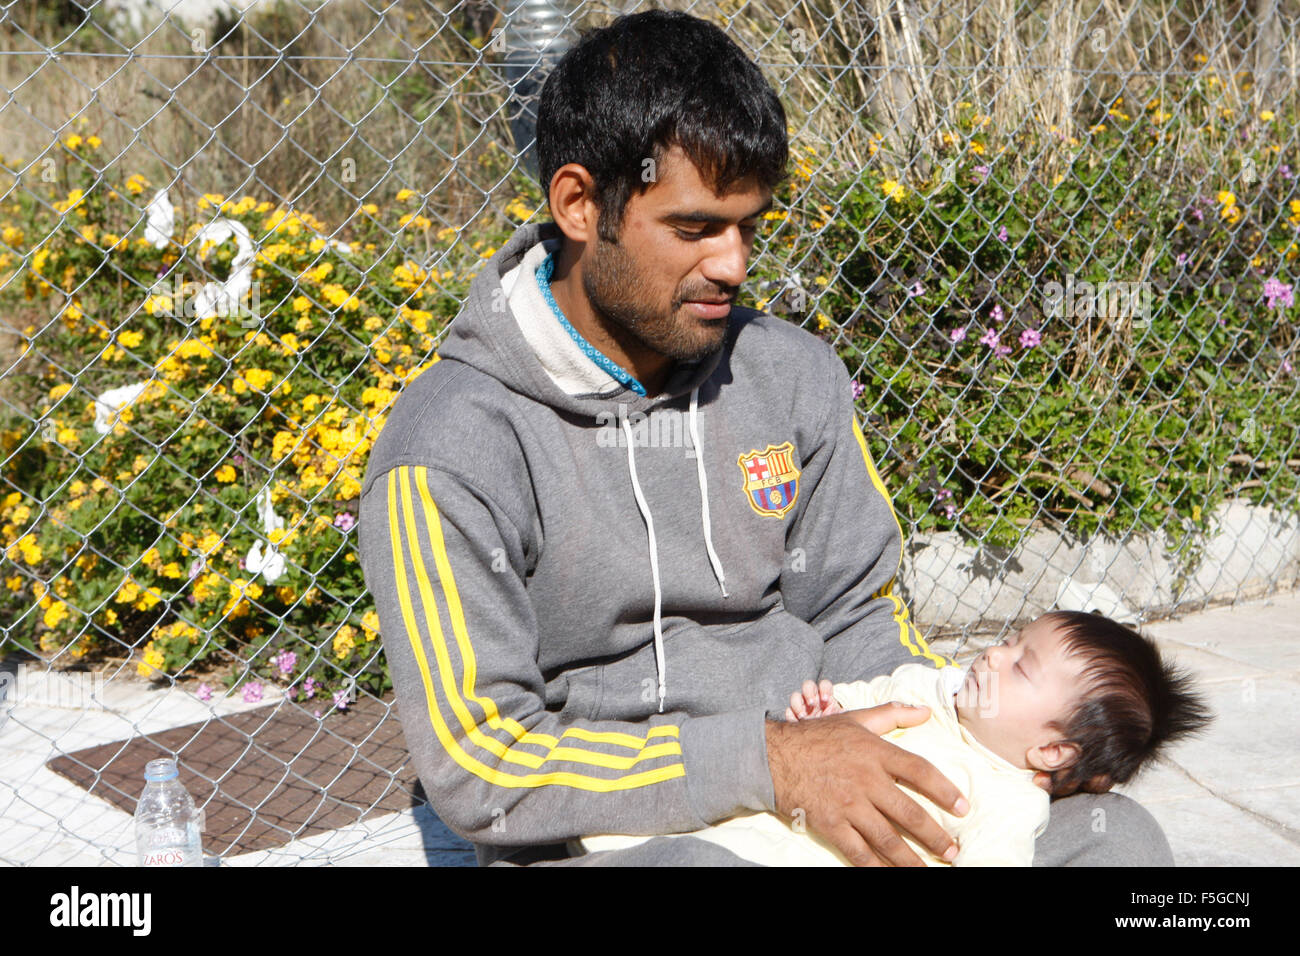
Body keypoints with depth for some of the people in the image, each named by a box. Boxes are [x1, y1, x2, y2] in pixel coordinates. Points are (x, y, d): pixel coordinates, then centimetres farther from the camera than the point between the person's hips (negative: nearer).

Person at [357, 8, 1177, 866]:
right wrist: (767, 760, -23)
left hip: (824, 813, 5)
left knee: (1120, 834, -16)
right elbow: (480, 767, -16)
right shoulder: (451, 449, -13)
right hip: (605, 842, -5)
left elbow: (856, 618, 12)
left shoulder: (795, 375, 5)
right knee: (695, 861, -40)